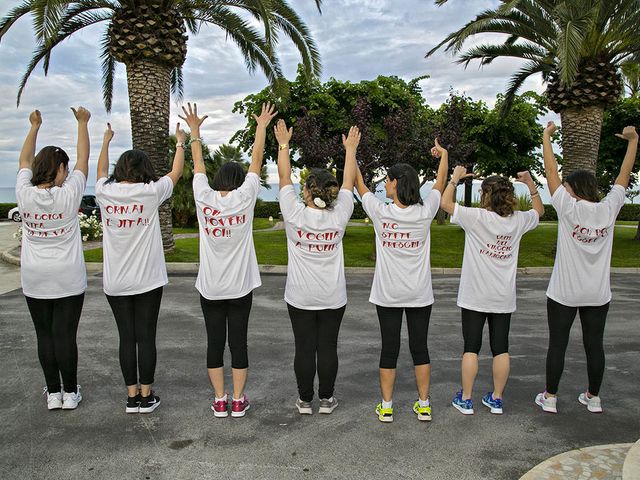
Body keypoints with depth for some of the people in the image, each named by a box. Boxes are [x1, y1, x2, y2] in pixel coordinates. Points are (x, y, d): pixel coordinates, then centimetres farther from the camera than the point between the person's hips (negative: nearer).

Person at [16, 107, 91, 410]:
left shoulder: (24, 194, -5)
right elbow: (84, 159, 0)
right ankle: (70, 393, 12)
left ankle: (53, 394, 17)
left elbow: (24, 160, 13)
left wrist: (35, 126, 23)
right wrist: (82, 123, 11)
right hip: (68, 279, -3)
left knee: (44, 335, 9)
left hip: (34, 280, 3)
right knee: (65, 335, 2)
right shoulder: (68, 195, -12)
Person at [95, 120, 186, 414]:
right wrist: (180, 142, 24)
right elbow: (176, 172, 9)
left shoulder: (105, 192, -1)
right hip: (148, 280, -3)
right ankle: (146, 397, 13)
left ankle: (132, 397, 17)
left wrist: (105, 142, 37)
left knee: (126, 338, 9)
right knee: (146, 337, 5)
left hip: (115, 282, 3)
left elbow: (101, 171, 23)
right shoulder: (150, 193, -8)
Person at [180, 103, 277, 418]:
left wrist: (194, 129, 20)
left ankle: (219, 401, 16)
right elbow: (256, 161, 0)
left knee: (214, 342, 9)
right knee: (238, 341, 7)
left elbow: (198, 164, 8)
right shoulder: (244, 198, -9)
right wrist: (261, 126, 10)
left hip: (210, 287, 1)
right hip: (240, 286, -1)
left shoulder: (204, 198, -5)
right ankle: (238, 401, 15)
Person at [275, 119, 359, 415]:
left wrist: (283, 144, 9)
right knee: (327, 347, 9)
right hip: (333, 296, 1)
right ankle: (326, 399, 19)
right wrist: (350, 149, 15)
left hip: (300, 296, -1)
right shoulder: (339, 216, -10)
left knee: (304, 348, 7)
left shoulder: (294, 214, -13)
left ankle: (305, 400, 18)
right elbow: (349, 181, 3)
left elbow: (284, 178, -2)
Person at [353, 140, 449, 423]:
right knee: (419, 347, 11)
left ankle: (386, 407, 16)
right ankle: (423, 405, 21)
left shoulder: (380, 212, -12)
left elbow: (360, 185, 4)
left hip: (388, 294, -1)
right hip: (420, 294, 1)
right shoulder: (425, 212, -8)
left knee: (389, 348, 7)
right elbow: (440, 184, 11)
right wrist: (443, 155, 26)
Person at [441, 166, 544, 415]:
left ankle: (465, 399, 13)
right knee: (501, 348, 10)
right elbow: (539, 210, 21)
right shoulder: (518, 220, -1)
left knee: (471, 348, 4)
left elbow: (445, 203, -7)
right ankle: (496, 399, 20)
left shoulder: (477, 218, -15)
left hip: (475, 296, -4)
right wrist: (530, 184, 16)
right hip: (504, 298, 4)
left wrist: (455, 178, 2)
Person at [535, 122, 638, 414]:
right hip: (598, 294, 4)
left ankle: (550, 397, 14)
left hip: (564, 293, -4)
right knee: (594, 345, 13)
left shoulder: (569, 208, -14)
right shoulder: (608, 209, -4)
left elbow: (551, 171, -9)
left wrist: (546, 136, -1)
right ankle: (593, 398, 25)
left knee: (557, 344, 5)